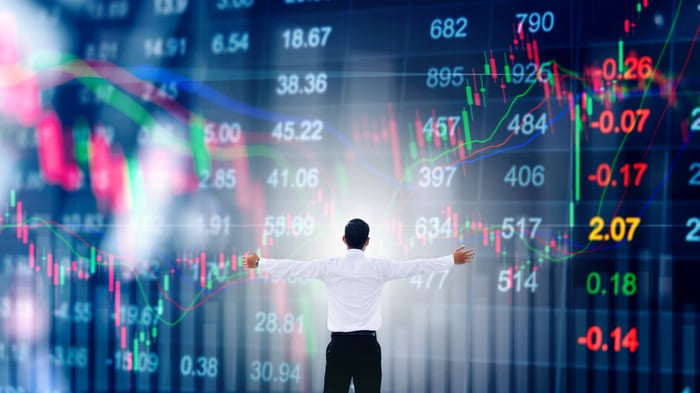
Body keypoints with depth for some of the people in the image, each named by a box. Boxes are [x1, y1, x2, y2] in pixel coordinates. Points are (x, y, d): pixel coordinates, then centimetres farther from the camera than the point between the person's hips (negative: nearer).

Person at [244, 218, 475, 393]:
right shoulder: (379, 268, -1)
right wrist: (454, 260, 14)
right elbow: (417, 266, 4)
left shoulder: (330, 267, -2)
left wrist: (258, 263, 17)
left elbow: (293, 267, 4)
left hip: (340, 344, 0)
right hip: (367, 344, 0)